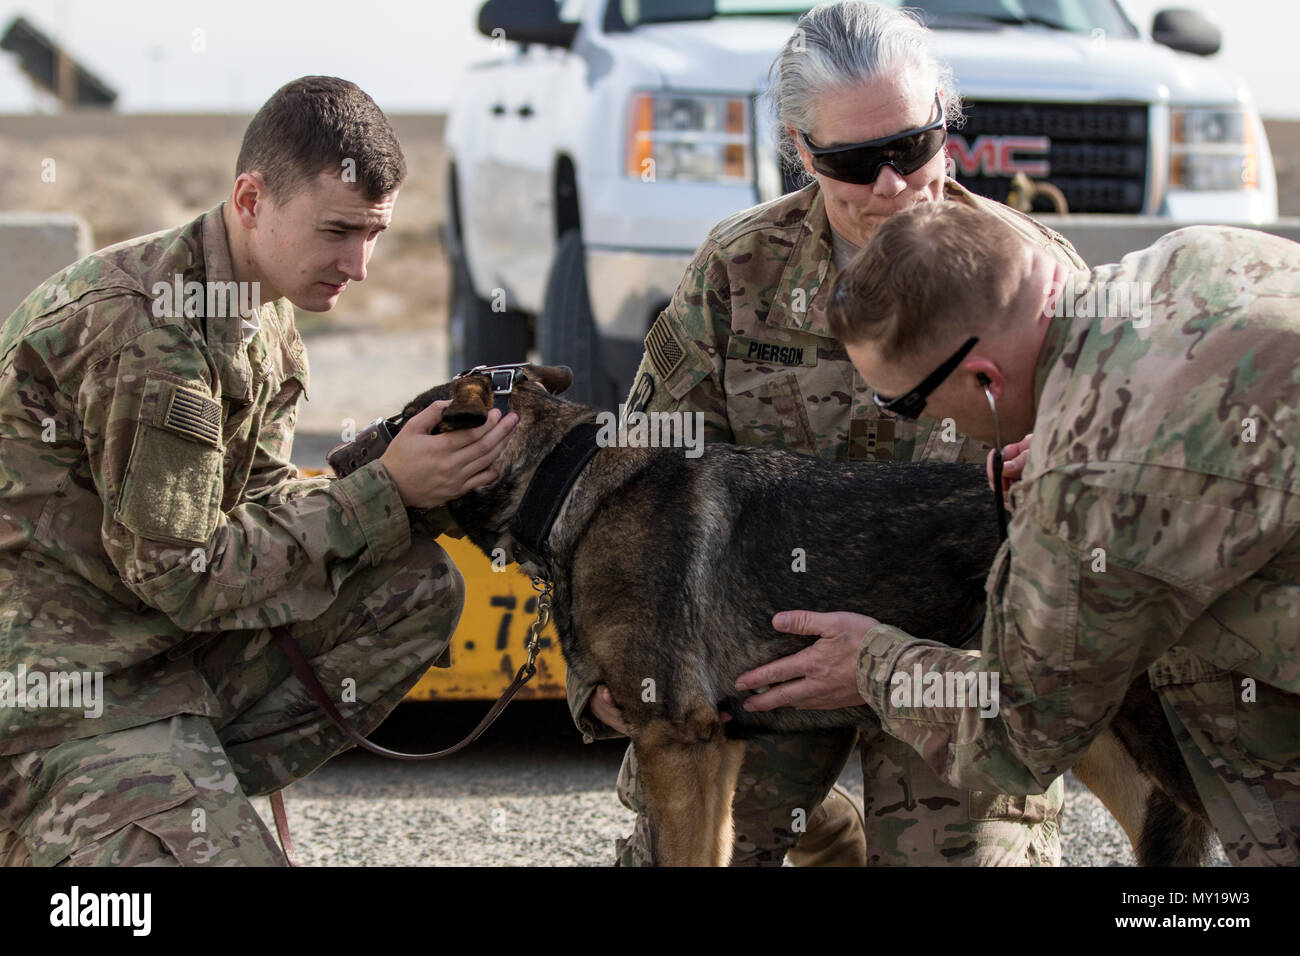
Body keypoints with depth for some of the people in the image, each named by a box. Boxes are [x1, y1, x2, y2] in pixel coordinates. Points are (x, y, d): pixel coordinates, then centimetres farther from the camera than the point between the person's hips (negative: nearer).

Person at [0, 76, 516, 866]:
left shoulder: (266, 316, 8)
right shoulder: (140, 324, -23)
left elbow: (263, 503, 8)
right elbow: (183, 575, -19)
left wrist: (425, 479, -9)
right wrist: (386, 491, -15)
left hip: (166, 642, 10)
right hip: (72, 695, -10)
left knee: (419, 586, 1)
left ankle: (186, 795, 0)